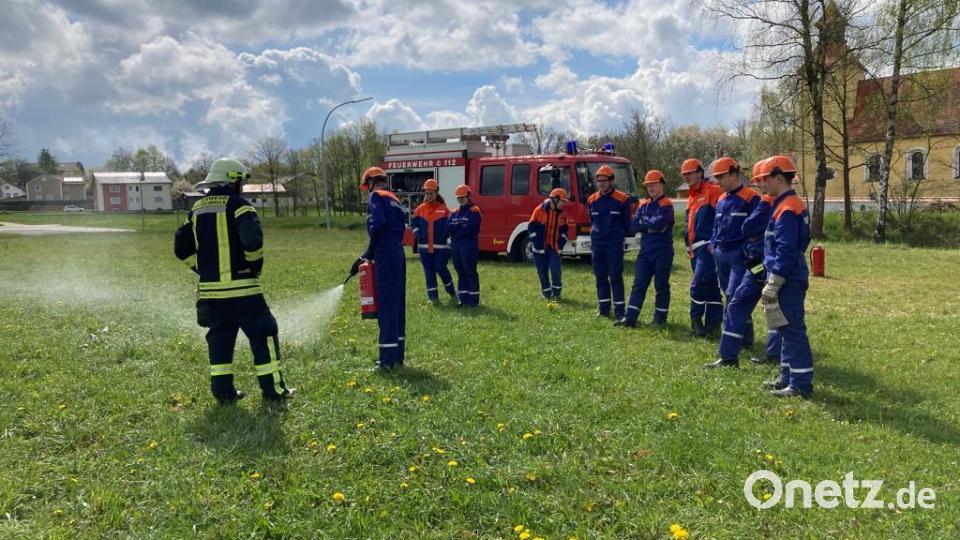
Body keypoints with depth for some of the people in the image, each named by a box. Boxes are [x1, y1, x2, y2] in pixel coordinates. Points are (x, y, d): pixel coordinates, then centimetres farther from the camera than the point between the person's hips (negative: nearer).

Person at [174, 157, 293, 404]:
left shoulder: (197, 209, 13)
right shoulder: (238, 205, -9)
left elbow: (181, 247, 15)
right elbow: (252, 238, -24)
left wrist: (203, 269, 19)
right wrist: (255, 265, -8)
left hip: (209, 288, 7)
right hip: (240, 286, -6)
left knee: (220, 337, 15)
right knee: (263, 333, 3)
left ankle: (223, 390, 17)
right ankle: (273, 388, 4)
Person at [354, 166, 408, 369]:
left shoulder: (376, 196, -3)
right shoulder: (396, 200, 23)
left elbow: (378, 224, -21)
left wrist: (370, 251, -6)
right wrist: (366, 256, 18)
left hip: (385, 255, -9)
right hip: (398, 254, 9)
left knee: (386, 305, -6)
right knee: (397, 304, 12)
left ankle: (388, 359, -4)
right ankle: (397, 355, 19)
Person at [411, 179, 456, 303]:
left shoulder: (444, 209, 0)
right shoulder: (420, 209, 7)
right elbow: (414, 224, 12)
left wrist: (444, 237, -9)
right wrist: (419, 235, -2)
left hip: (440, 246, -3)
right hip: (424, 246, 3)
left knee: (441, 269, -4)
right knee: (429, 271, 5)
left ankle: (451, 291, 19)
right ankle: (433, 296, 12)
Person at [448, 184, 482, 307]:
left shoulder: (474, 211, -5)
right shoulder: (454, 212, 16)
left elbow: (468, 228, -16)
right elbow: (449, 227, 2)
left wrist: (456, 228, -3)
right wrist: (460, 225, -11)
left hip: (469, 247, -6)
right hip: (455, 247, 6)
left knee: (470, 273, -3)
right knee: (460, 273, 9)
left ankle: (474, 299, 2)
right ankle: (463, 298, 15)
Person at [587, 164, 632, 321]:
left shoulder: (622, 199, -4)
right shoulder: (592, 200, 8)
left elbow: (626, 223, 4)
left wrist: (617, 236, 7)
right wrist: (596, 235, 13)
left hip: (614, 244, -4)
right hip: (597, 244, 4)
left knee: (615, 277, -5)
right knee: (600, 277, 8)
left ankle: (619, 311, -1)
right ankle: (603, 309, 17)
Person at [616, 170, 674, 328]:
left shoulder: (666, 205, -8)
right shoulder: (643, 205, 12)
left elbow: (658, 224, -23)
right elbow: (633, 226, 2)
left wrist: (643, 223, -6)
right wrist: (650, 225, -11)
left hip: (662, 252, -6)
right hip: (645, 250, 6)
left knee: (661, 285, 4)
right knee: (639, 284, 3)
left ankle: (660, 318, 14)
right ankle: (630, 318, 3)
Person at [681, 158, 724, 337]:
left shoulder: (713, 191, -8)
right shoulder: (691, 197, 19)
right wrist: (688, 245, 17)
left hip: (707, 247, -9)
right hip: (695, 249, 9)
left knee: (698, 285, -13)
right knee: (710, 287, 12)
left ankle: (696, 319, 1)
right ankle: (712, 324, 16)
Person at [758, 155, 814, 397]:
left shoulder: (787, 209, -17)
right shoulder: (786, 205, 15)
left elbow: (785, 251, -21)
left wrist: (773, 284, -20)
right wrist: (772, 281, 21)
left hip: (788, 281, -10)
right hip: (790, 279, 10)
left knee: (792, 330, -5)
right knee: (786, 329, 16)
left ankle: (801, 384, 0)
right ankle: (788, 377, 25)